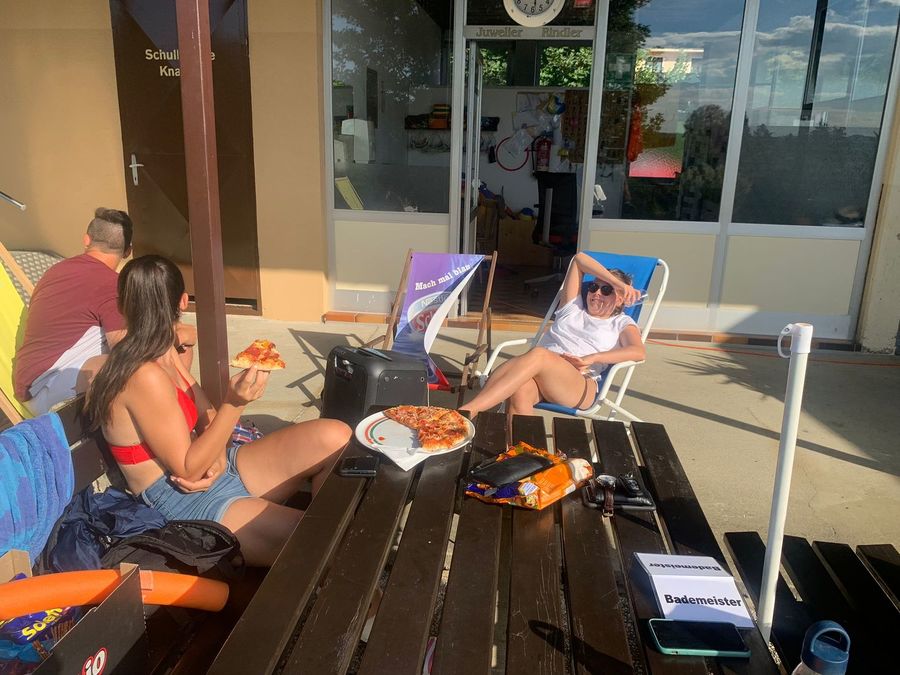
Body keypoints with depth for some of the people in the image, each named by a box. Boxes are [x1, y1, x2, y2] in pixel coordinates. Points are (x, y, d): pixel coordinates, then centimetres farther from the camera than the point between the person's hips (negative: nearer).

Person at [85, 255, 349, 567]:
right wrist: (234, 404, -28)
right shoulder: (145, 377, -22)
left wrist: (217, 454, -9)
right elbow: (188, 470, -18)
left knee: (335, 437, -11)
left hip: (215, 467, 9)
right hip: (186, 502, -9)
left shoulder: (163, 351, 7)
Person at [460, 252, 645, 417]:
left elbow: (638, 352, -1)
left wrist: (589, 359, -11)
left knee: (539, 355, -36)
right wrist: (618, 281, 16)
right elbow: (579, 259, 26)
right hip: (541, 378, 3)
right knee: (520, 389, -37)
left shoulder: (622, 323, 22)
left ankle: (469, 410, -46)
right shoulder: (573, 307, 31)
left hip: (582, 387, -3)